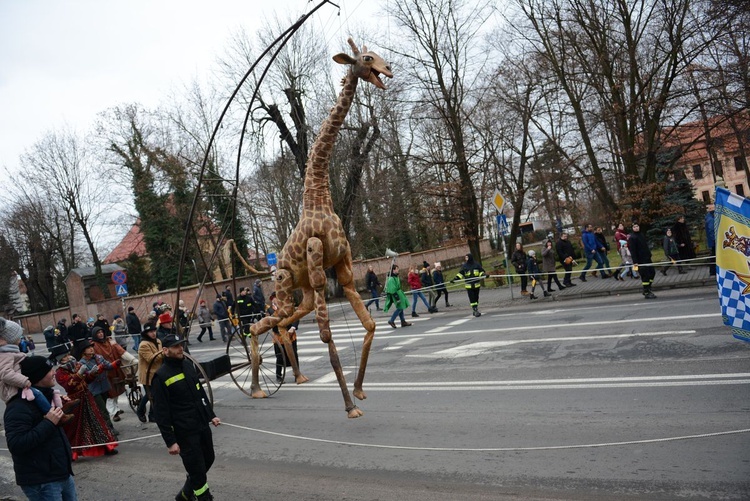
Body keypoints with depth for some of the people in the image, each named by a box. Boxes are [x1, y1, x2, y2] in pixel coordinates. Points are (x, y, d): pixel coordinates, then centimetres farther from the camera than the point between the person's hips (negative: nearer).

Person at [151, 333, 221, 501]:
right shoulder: (161, 377, -16)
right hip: (185, 432, -7)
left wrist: (211, 415, 15)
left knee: (208, 460, 19)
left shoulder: (188, 364, 6)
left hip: (203, 425, 8)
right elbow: (161, 413, -16)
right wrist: (170, 441, -17)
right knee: (198, 470, 0)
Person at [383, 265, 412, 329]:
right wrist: (396, 297, -24)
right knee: (399, 308, -7)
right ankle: (391, 321, 1)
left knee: (401, 308, 13)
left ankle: (403, 322, 20)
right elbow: (392, 290, -24)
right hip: (395, 294, -10)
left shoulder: (396, 277, 10)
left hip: (399, 293, 10)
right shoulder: (391, 279, -22)